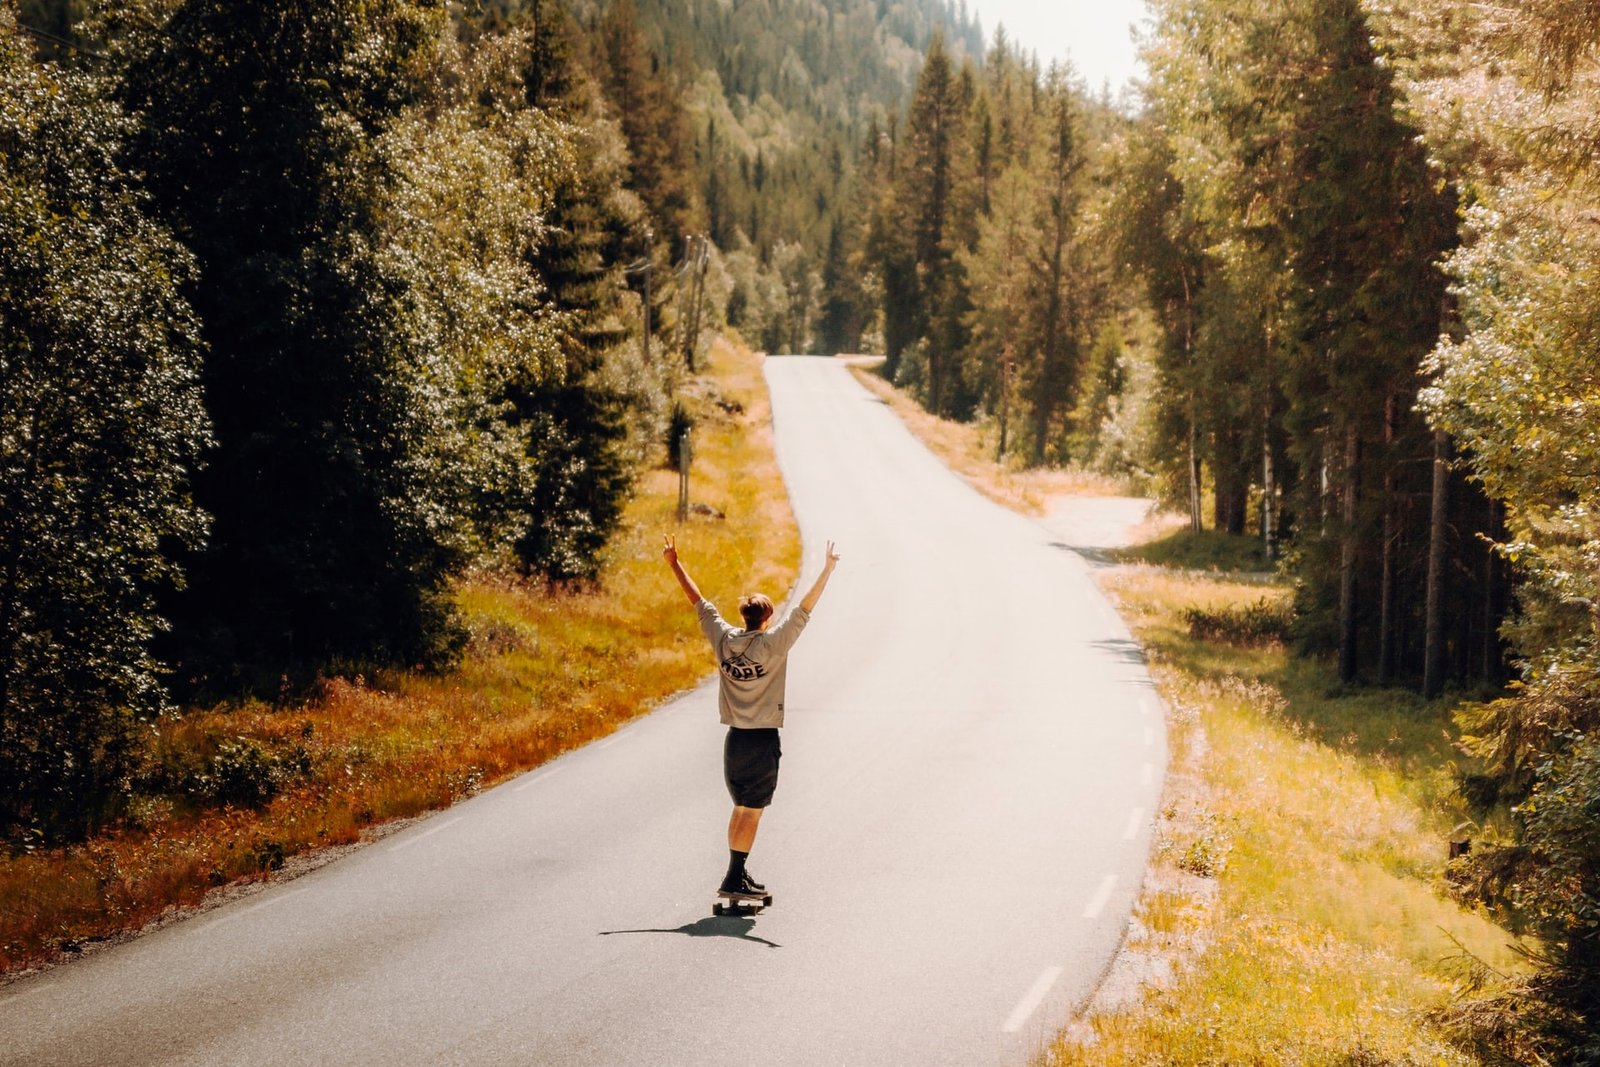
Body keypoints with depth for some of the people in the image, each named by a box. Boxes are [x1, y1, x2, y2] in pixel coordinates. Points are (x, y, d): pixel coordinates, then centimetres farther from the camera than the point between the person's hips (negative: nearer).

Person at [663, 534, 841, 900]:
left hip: (734, 737, 6)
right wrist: (828, 569, -18)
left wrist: (675, 563, 17)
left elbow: (699, 600, 9)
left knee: (741, 808, 16)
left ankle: (739, 874, 18)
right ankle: (734, 880, -6)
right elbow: (804, 609, -17)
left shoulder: (724, 639, 0)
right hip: (763, 739, -6)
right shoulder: (772, 644, -12)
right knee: (752, 811, -3)